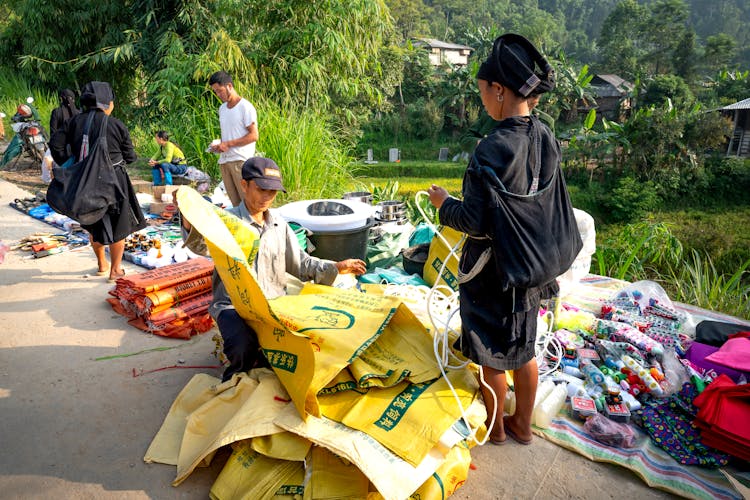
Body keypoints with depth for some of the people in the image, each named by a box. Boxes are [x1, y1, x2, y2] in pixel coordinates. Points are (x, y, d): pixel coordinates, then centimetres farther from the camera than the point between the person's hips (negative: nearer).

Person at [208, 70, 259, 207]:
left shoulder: (245, 107, -6)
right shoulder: (222, 108, 18)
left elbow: (254, 136, -11)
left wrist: (228, 144, -14)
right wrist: (218, 145, 4)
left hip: (241, 160, -7)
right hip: (224, 160, 7)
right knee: (235, 202, 7)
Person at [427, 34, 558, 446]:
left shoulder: (492, 149, -26)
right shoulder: (546, 138, -2)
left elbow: (476, 223, -25)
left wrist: (444, 203, -7)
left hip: (492, 271, -7)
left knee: (492, 355, 14)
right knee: (523, 348, 22)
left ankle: (494, 426, 37)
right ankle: (523, 424, 42)